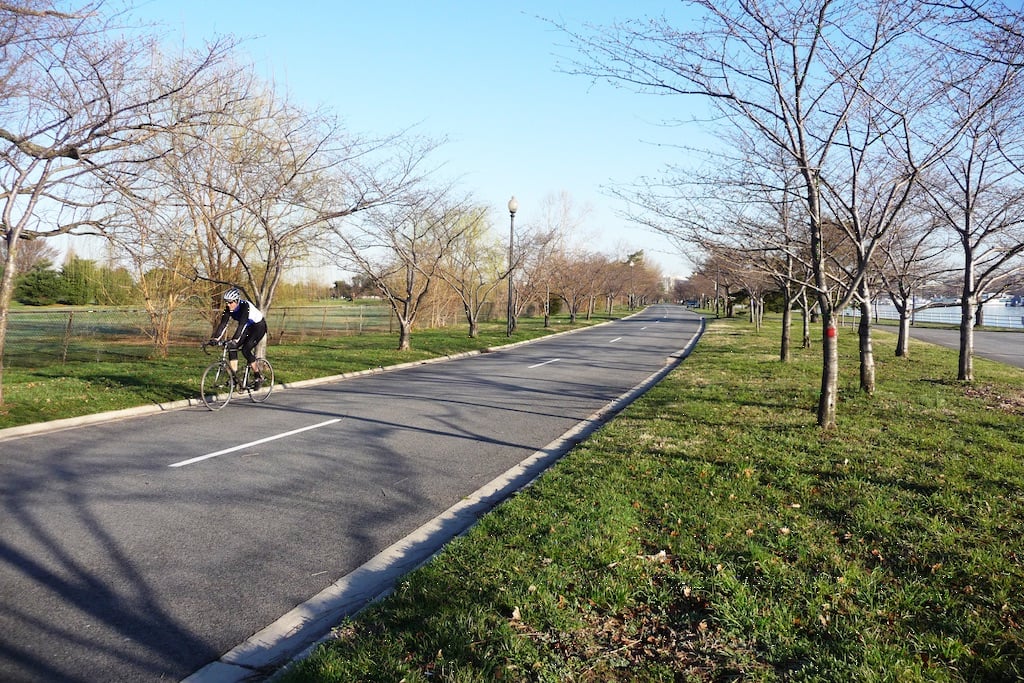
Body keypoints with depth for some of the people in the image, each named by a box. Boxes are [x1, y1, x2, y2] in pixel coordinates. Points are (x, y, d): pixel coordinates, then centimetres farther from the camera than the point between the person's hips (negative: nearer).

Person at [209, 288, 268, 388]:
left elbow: (242, 324, -41)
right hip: (247, 328, 7)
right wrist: (215, 338, -32)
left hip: (259, 327, -7)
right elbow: (223, 323, -18)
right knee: (232, 348, -11)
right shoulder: (228, 309, -13)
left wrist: (235, 339, -51)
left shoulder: (244, 306, -32)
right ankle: (235, 376, -7)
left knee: (246, 349, -22)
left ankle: (258, 377, -7)